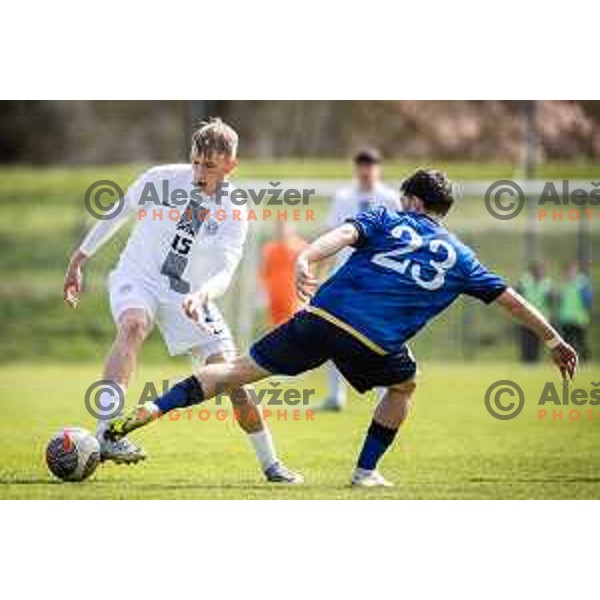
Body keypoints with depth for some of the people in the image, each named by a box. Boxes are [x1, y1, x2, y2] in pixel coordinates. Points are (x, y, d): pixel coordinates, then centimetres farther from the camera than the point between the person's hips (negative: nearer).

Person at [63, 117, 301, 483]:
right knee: (133, 325, -37)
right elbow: (118, 215, 6)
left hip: (189, 295, 2)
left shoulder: (233, 213, -10)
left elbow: (224, 273, -22)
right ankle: (106, 434, -48)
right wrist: (80, 259, 11)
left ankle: (270, 464, 15)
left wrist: (202, 294, -45)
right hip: (137, 278, -2)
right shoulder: (162, 179, -10)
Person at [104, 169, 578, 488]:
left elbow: (345, 233, -5)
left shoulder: (386, 220, 17)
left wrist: (307, 258, -22)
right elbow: (511, 299, 24)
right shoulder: (459, 258, 19)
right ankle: (367, 470, 27)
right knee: (405, 385, 32)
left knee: (240, 370, 5)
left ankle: (152, 410, -8)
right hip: (374, 344, -1)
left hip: (322, 315, 1)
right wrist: (554, 341, 34)